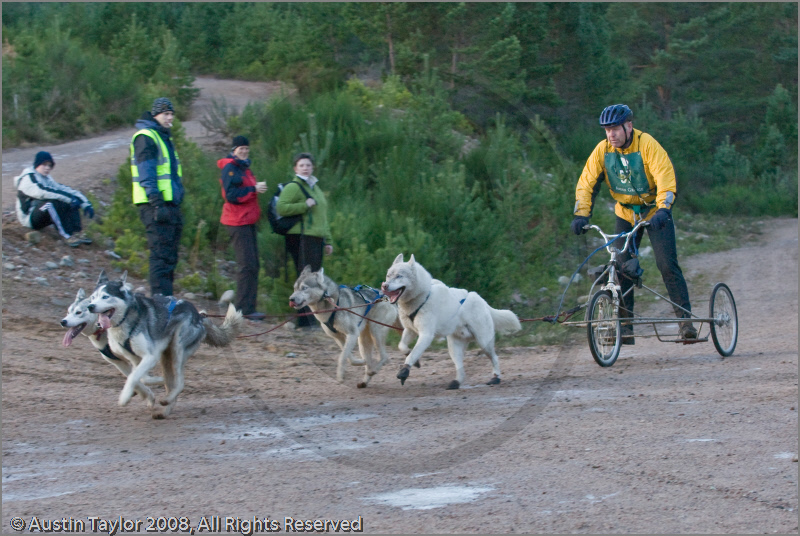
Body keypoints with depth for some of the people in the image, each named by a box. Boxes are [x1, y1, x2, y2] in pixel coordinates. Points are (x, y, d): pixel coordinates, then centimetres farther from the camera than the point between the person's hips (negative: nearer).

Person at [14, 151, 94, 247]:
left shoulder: (47, 179, 15)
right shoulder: (28, 179, -13)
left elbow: (64, 189, 6)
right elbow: (44, 192, -29)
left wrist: (85, 203, -6)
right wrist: (69, 198, -34)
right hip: (29, 218, -8)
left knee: (72, 202, -7)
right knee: (52, 204, -36)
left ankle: (77, 233, -21)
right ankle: (67, 236, -38)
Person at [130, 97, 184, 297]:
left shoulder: (164, 137, 23)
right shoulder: (145, 137, -7)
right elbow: (146, 174, -16)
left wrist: (177, 205, 24)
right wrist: (156, 203, -23)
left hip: (170, 204, 10)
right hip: (156, 205, -10)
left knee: (169, 257, 11)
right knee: (161, 255, -13)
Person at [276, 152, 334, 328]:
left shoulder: (315, 187, 24)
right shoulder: (293, 187, -4)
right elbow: (281, 208, -18)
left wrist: (328, 240, 27)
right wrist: (305, 205, -17)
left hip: (317, 238, 9)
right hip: (301, 239, -9)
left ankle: (306, 320, 11)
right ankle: (307, 319, -16)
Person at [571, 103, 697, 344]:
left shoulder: (647, 145, -22)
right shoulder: (602, 150, -10)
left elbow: (666, 179, -30)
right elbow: (586, 183, -10)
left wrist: (662, 211, -44)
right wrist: (581, 215, -23)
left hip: (655, 211, -4)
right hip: (626, 214, 4)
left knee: (667, 264, -14)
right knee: (621, 267, -5)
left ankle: (686, 319, -8)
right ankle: (625, 326, 1)